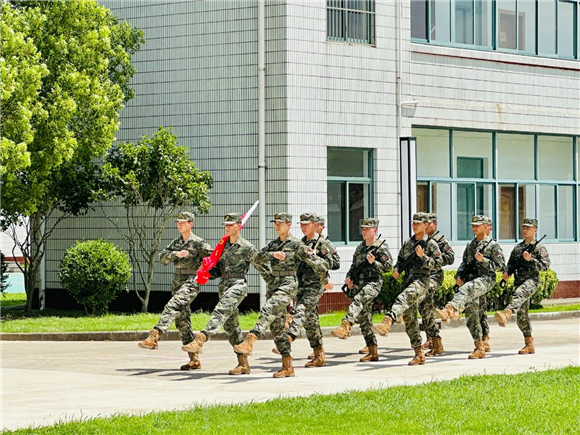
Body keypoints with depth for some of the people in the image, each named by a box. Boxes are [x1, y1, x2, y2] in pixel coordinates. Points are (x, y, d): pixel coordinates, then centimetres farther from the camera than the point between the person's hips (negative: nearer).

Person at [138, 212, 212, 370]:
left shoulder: (199, 243, -2)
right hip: (177, 282, 8)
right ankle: (194, 359, 9)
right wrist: (176, 254, -11)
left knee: (172, 307, -28)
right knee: (182, 321, 5)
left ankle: (154, 336, -43)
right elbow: (162, 258, 4)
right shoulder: (175, 243, 16)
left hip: (191, 282, -8)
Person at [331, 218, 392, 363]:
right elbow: (354, 266, 26)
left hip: (373, 282, -8)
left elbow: (388, 266, -6)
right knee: (364, 319, 6)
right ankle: (372, 352, 11)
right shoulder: (360, 247, 21)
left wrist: (373, 262, -18)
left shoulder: (381, 247, -1)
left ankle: (345, 327, -57)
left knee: (357, 301, -36)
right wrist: (349, 277, 9)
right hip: (358, 284, 8)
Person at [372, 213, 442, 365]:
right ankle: (419, 354, 10)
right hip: (408, 280, 8)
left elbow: (438, 263, -5)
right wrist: (397, 270, 7)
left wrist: (422, 256, -16)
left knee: (403, 299, -35)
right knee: (409, 318, 5)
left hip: (421, 280, -8)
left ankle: (386, 323, -60)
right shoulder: (408, 243, 19)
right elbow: (400, 259, 27)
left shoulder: (431, 243, 1)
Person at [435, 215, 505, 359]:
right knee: (471, 314, 2)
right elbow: (464, 263, 27)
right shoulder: (470, 245, 22)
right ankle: (479, 348, 7)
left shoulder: (493, 245, 2)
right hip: (469, 280, 8)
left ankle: (449, 310, -66)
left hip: (485, 279, -8)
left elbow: (500, 266, -3)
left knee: (465, 289, -39)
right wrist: (459, 275, 8)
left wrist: (483, 260, -14)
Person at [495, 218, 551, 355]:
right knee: (522, 315, 5)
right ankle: (529, 345, 11)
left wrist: (530, 259, -18)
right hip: (519, 282, 7)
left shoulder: (539, 247, 2)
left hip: (532, 280, -7)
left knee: (519, 294, -39)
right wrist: (507, 273, 4)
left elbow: (545, 265, -7)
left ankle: (506, 314, -67)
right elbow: (511, 263, 25)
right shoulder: (517, 247, 20)